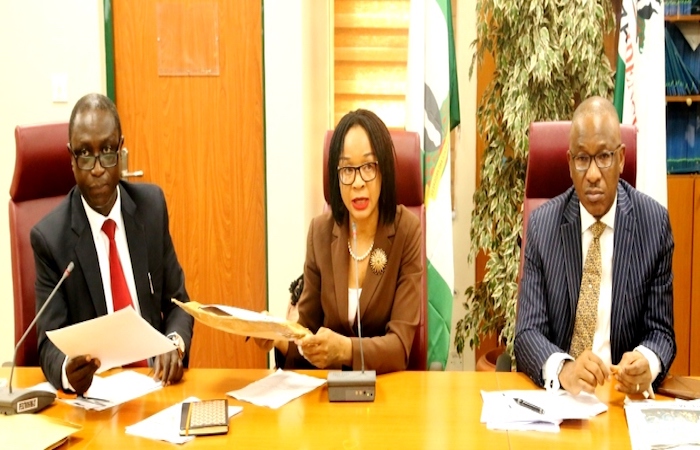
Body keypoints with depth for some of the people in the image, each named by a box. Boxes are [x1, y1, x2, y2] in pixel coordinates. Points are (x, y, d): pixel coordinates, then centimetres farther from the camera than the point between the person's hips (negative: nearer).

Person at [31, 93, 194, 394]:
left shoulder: (151, 204, 3)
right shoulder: (50, 236, -8)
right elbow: (50, 342, -8)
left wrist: (176, 343, -12)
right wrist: (67, 369, -31)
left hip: (155, 379, 2)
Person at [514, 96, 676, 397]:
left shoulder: (655, 224, -2)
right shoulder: (542, 225, -2)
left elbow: (661, 331, 1)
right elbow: (528, 332, -5)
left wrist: (646, 364, -21)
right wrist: (563, 369, -26)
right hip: (556, 393, -1)